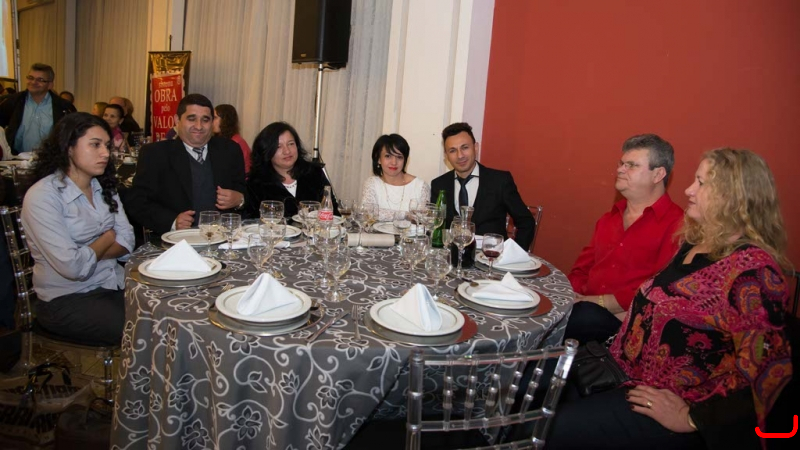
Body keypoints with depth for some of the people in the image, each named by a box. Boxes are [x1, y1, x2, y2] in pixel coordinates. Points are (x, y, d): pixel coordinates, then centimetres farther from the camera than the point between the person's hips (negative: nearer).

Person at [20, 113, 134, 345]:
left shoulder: (104, 187, 6)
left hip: (114, 285, 6)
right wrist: (107, 238, -5)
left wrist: (87, 254, -15)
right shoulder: (42, 196, -15)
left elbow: (127, 242, 1)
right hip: (66, 300, -6)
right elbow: (73, 267, -22)